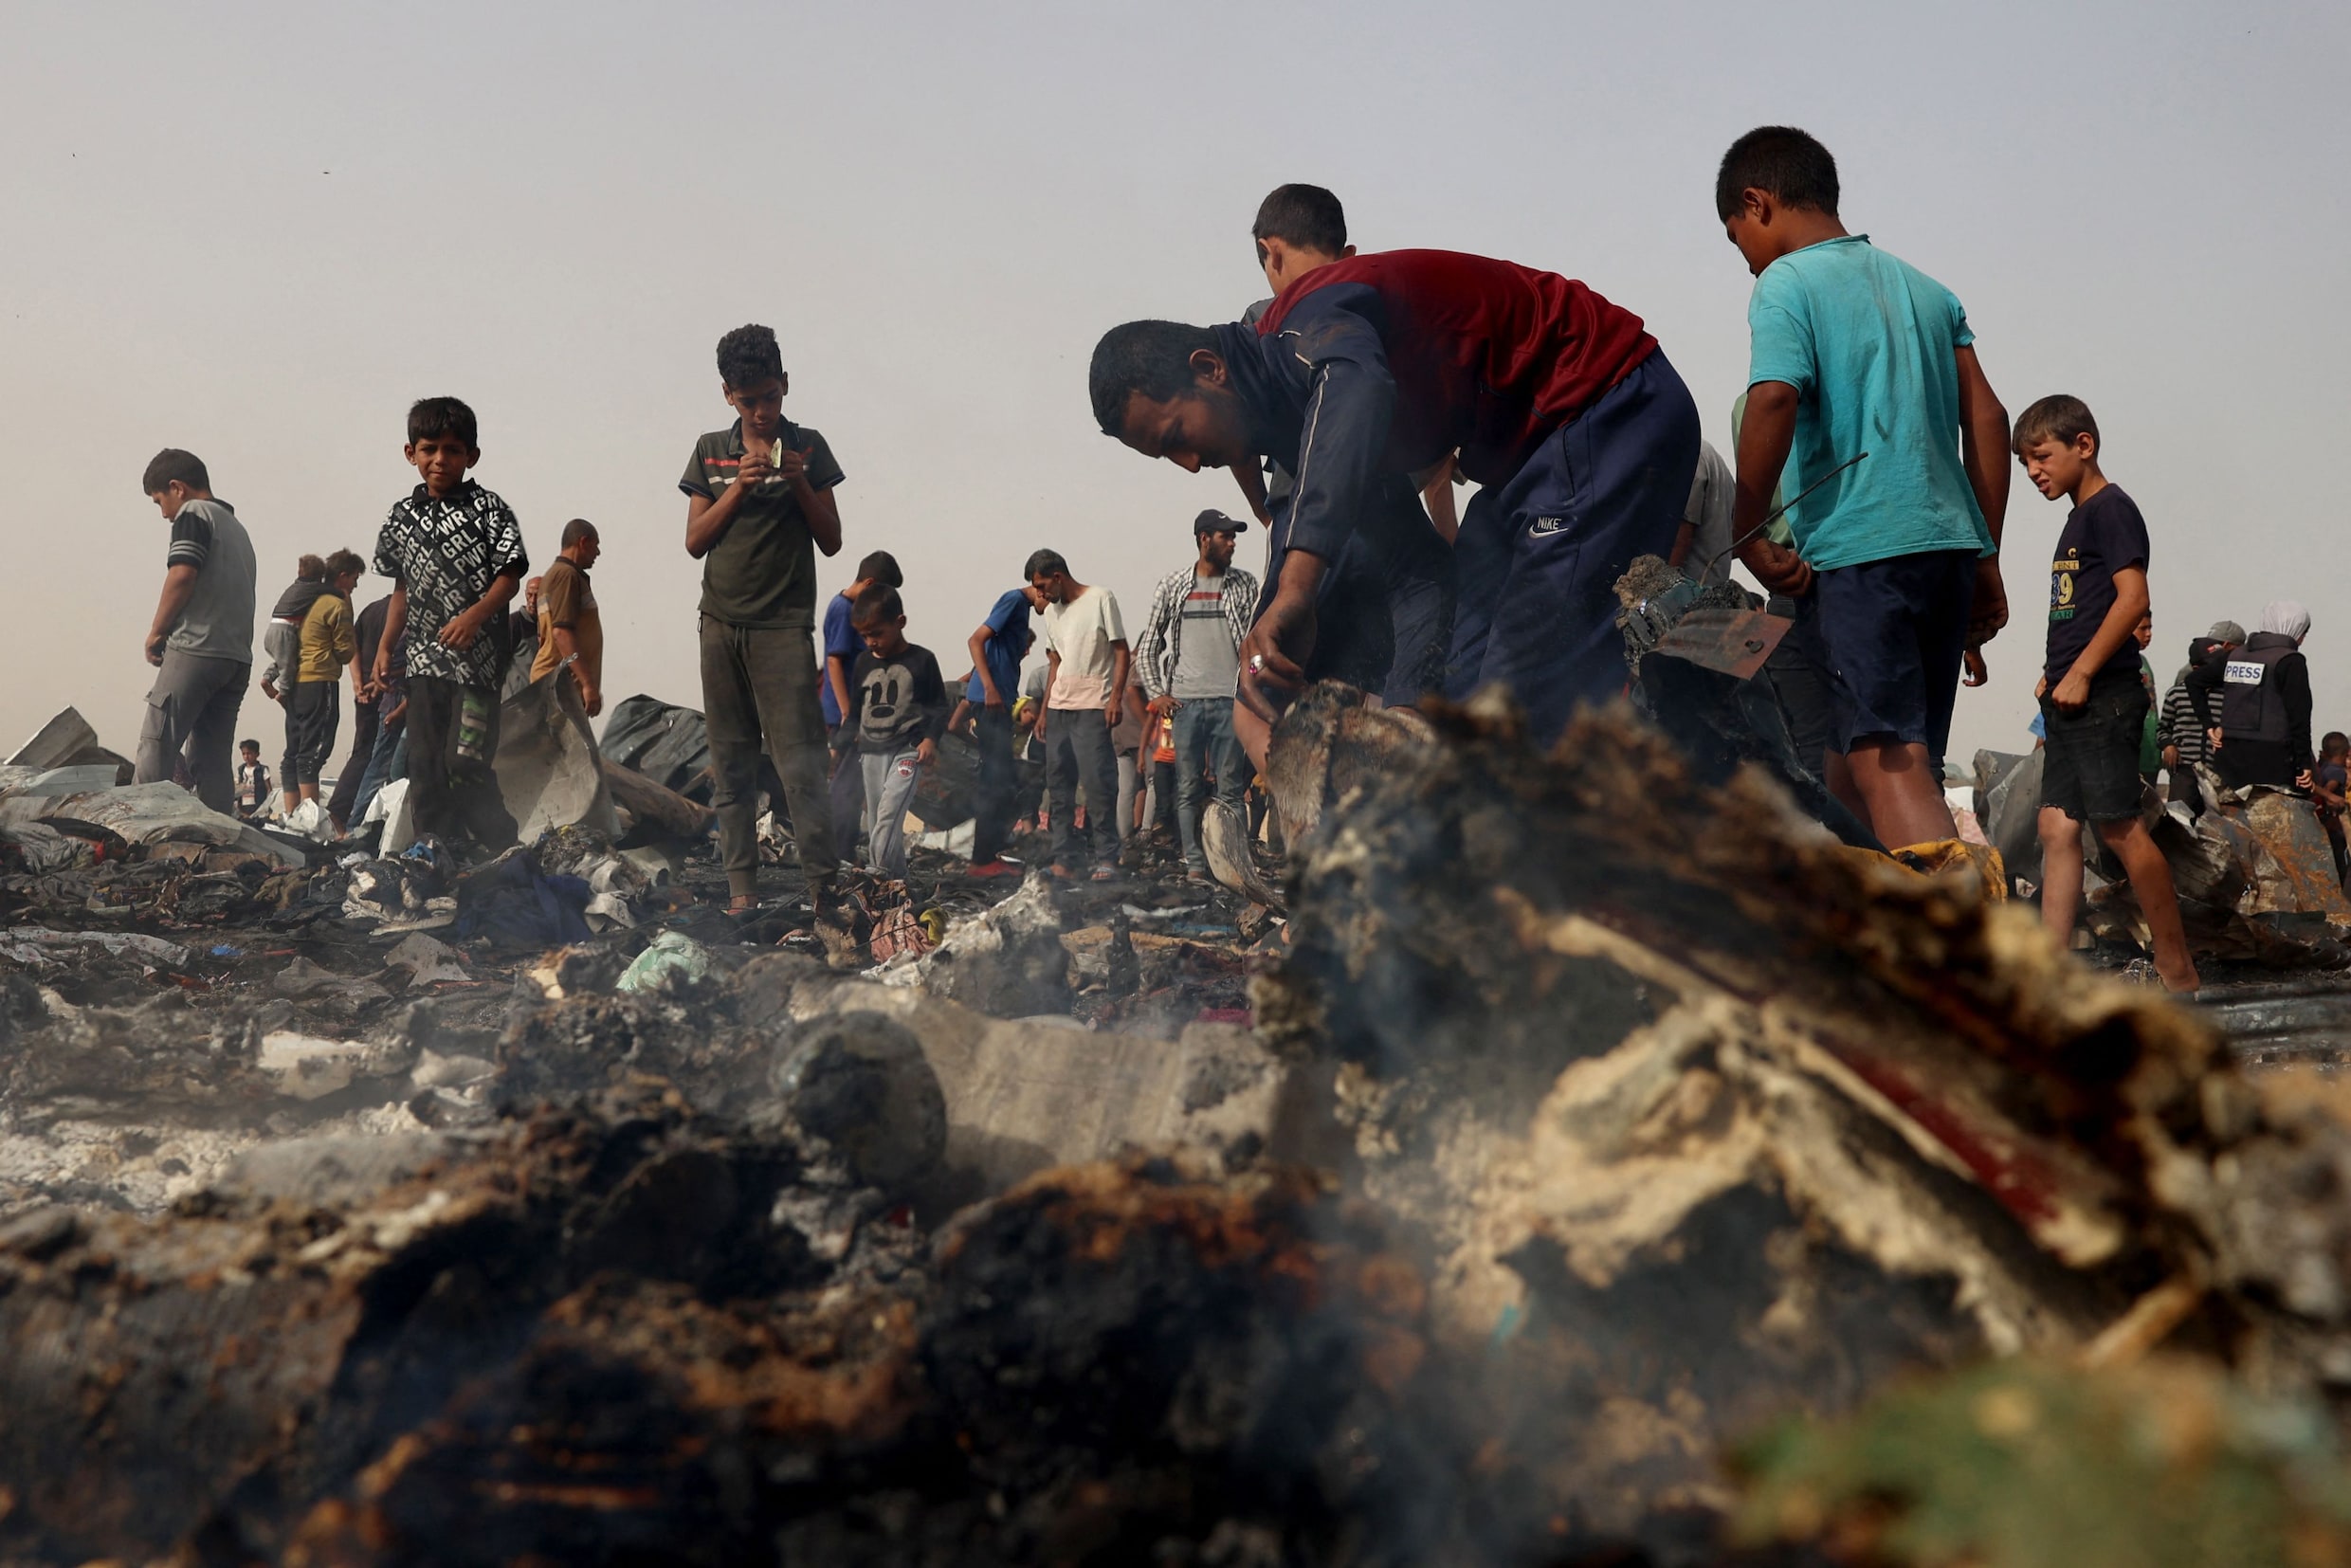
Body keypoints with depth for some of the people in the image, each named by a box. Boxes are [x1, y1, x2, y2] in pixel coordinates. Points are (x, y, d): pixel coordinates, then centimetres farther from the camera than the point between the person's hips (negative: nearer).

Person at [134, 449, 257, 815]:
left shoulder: (193, 514, 0)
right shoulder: (236, 526, 26)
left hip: (196, 648, -8)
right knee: (213, 760, 6)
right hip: (238, 656, 8)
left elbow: (182, 575, -13)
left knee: (156, 747, -9)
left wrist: (156, 631, -4)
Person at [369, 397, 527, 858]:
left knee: (465, 760, -12)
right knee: (424, 764, 6)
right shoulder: (402, 514, 13)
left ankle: (501, 851, 0)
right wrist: (386, 647, 16)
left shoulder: (489, 509, -3)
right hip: (423, 657, 6)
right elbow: (403, 587, 20)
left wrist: (475, 615, -24)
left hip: (476, 655, -6)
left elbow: (510, 576, -8)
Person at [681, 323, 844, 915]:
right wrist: (739, 487, -6)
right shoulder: (711, 451, 11)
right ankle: (741, 889, 9)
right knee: (731, 764, 4)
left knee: (799, 761, -10)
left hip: (783, 626, -3)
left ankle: (823, 886, -9)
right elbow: (695, 541, 6)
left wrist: (800, 484, -10)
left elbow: (831, 541, 5)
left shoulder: (806, 446, 5)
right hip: (721, 623, 3)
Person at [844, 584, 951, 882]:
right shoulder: (864, 662, 11)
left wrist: (930, 738, -12)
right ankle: (896, 878, 12)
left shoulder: (921, 660, -1)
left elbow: (940, 707, 1)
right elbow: (855, 709, 19)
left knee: (888, 815, -20)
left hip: (907, 750, -5)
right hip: (871, 752, 6)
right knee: (875, 822, 5)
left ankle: (879, 876, -21)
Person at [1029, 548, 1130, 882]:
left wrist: (1116, 696, -14)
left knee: (1097, 781, -11)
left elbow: (1122, 651, -4)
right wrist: (1044, 710, 15)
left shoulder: (1100, 599, -2)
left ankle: (1106, 860, -7)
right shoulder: (1051, 611, 18)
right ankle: (1065, 858, 8)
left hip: (1092, 706, -7)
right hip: (1058, 708, 7)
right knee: (1059, 782, 4)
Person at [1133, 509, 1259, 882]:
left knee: (1230, 789, -1)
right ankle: (1195, 863, 7)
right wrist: (1156, 693, 3)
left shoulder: (1244, 585, 8)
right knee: (1187, 789, 2)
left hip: (1229, 701, -1)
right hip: (1184, 701, 1)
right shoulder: (1171, 586, 8)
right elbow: (1147, 645, 12)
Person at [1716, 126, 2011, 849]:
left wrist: (1747, 536, -8)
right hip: (1950, 544, 8)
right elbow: (1987, 418, 15)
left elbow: (1773, 403, -17)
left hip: (1862, 549, -8)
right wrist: (1986, 561, 16)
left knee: (1886, 763, -13)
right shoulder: (1925, 288, 21)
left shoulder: (1784, 283, 0)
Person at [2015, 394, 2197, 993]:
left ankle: (2178, 971, -1)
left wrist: (2079, 673, -18)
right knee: (2057, 828, 4)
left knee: (2120, 828, -9)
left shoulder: (2110, 509, -8)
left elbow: (2133, 598, -17)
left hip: (2104, 696, -10)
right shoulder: (2078, 519, 20)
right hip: (2071, 700, 10)